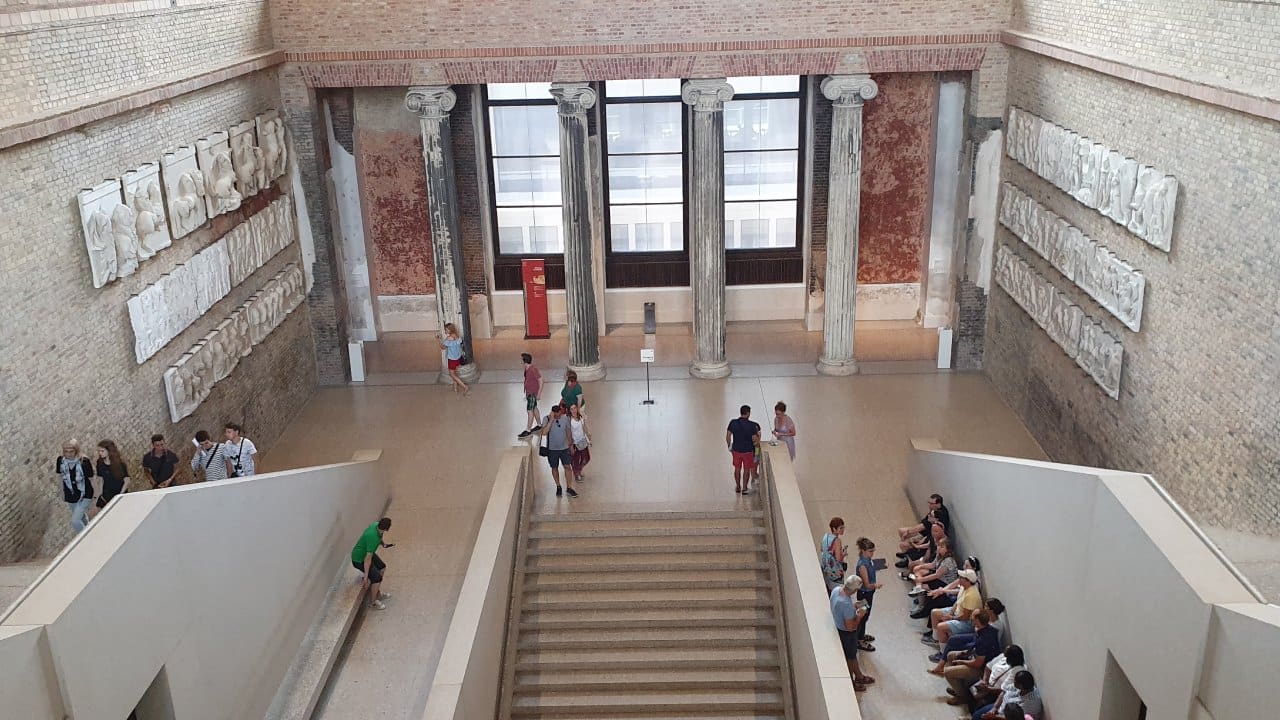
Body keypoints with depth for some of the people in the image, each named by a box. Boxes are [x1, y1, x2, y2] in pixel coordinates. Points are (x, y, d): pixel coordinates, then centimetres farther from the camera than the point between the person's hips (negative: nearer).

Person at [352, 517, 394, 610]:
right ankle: (372, 602, 7)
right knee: (377, 577, -13)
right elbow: (368, 559, -32)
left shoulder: (377, 525, -14)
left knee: (382, 567, 20)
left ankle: (378, 594, 35)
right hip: (359, 559, -10)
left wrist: (383, 542, -2)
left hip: (367, 553, 10)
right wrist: (366, 577, -27)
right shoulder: (373, 537, -38)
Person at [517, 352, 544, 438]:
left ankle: (528, 430, -2)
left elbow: (540, 381, -20)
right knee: (534, 408, 20)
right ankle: (539, 424, 35)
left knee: (530, 411, -6)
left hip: (533, 393, -9)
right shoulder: (527, 369, 2)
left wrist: (538, 394, -19)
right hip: (529, 393, 9)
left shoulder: (533, 370, -25)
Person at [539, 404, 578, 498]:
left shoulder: (565, 419, -8)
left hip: (564, 448, 2)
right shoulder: (546, 419, -16)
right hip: (552, 449, -2)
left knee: (568, 467, 1)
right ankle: (558, 487, 28)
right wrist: (551, 420, -33)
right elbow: (544, 433, -30)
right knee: (554, 468, 11)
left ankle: (569, 488, 12)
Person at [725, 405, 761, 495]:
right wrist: (758, 435, 6)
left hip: (736, 450, 3)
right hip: (748, 450, -3)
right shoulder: (752, 425, -18)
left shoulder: (733, 422, -10)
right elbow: (755, 439, -16)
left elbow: (728, 436, -6)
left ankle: (738, 487, 30)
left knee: (737, 469, 18)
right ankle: (744, 489, 18)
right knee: (746, 470, 12)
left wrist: (729, 446, 9)